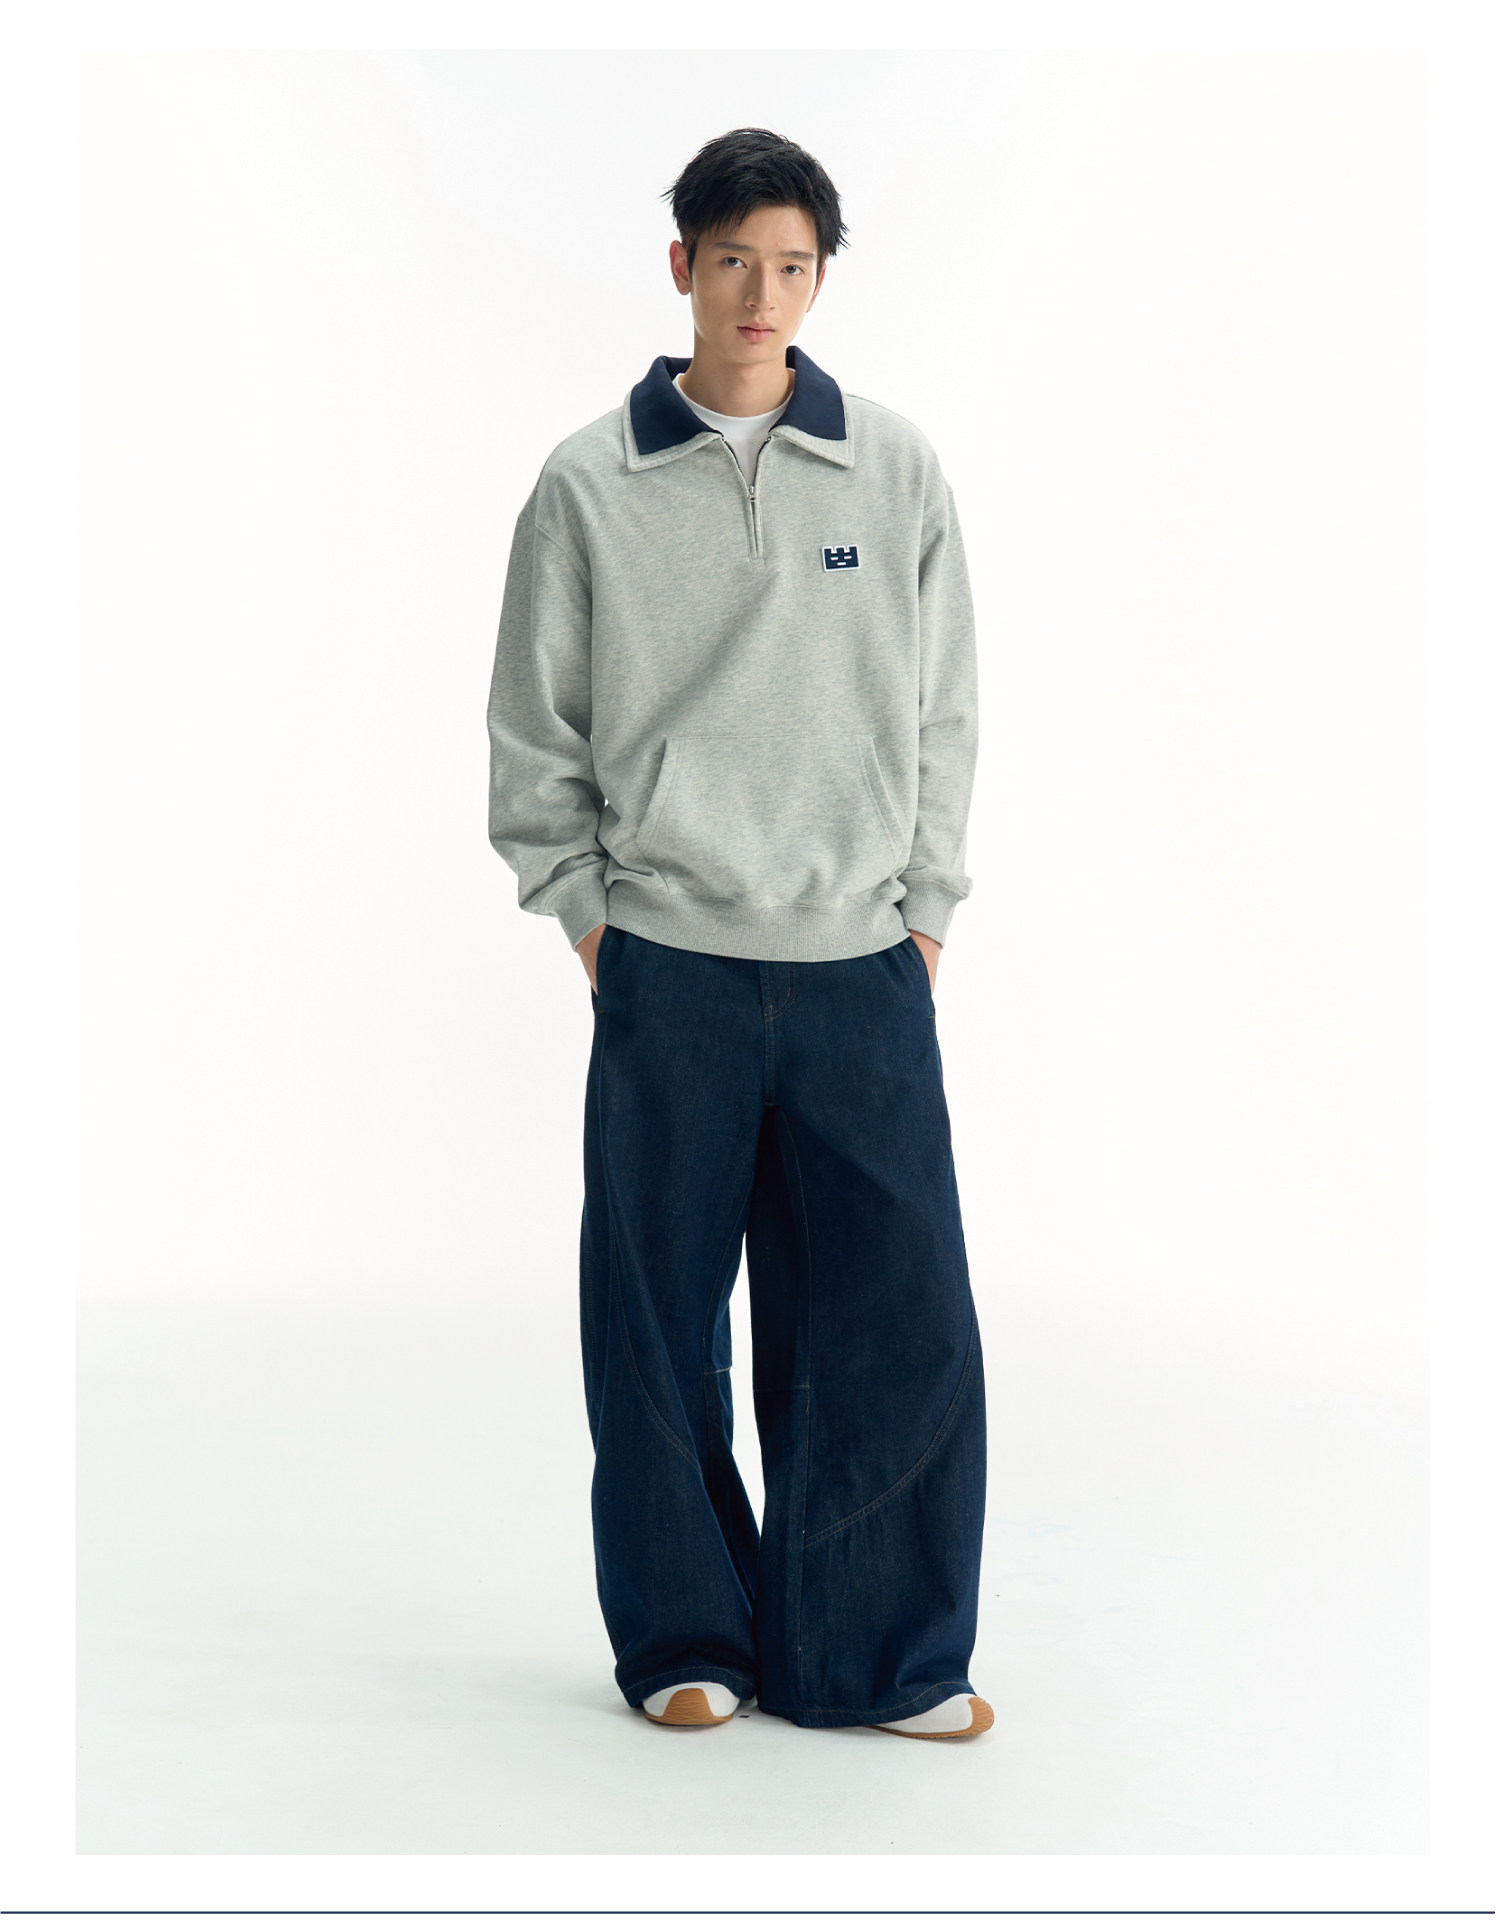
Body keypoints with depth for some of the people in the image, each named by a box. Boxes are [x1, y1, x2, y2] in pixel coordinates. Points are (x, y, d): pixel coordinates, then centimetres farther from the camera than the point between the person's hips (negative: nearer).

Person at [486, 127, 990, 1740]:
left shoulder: (896, 471, 6)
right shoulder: (590, 485, 3)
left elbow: (942, 711, 10)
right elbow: (533, 728, 7)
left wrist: (924, 903, 6)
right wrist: (581, 907, 1)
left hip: (863, 964, 1)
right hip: (666, 960, -1)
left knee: (898, 1318, 1)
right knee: (660, 1323, 5)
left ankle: (876, 1654, 16)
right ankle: (685, 1637, 22)